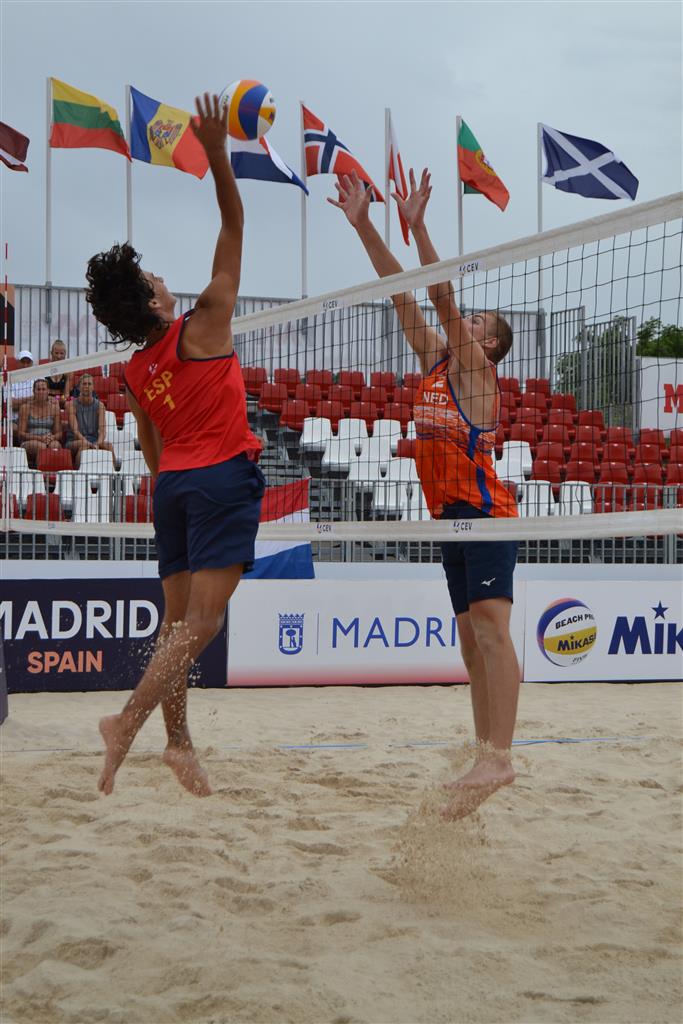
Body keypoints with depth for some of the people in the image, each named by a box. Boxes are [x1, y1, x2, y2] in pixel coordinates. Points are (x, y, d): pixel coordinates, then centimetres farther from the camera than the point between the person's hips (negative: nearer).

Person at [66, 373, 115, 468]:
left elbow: (102, 430, -4)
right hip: (74, 442, -3)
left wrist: (97, 443, -26)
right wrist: (88, 442, -31)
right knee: (84, 444, -36)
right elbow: (75, 430, -13)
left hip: (94, 441, 3)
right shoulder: (72, 404, -2)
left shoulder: (99, 405, 6)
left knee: (109, 446, -27)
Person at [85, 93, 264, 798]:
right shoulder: (203, 327, -7)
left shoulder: (134, 372, 9)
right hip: (224, 475, -7)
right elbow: (233, 228, -5)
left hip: (174, 481, 7)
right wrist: (217, 155, -5)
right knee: (201, 621, -12)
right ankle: (129, 719, -24)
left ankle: (179, 741, 6)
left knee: (178, 622, 7)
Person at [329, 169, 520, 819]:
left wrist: (416, 225, -19)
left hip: (484, 511, -9)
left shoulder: (476, 366, -2)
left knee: (490, 626, -18)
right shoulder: (435, 358, 17)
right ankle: (485, 757, 13)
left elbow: (443, 300, -15)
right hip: (451, 513, 9)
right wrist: (362, 225, 11)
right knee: (471, 638, 9)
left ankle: (499, 757, -26)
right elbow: (400, 292, 15)